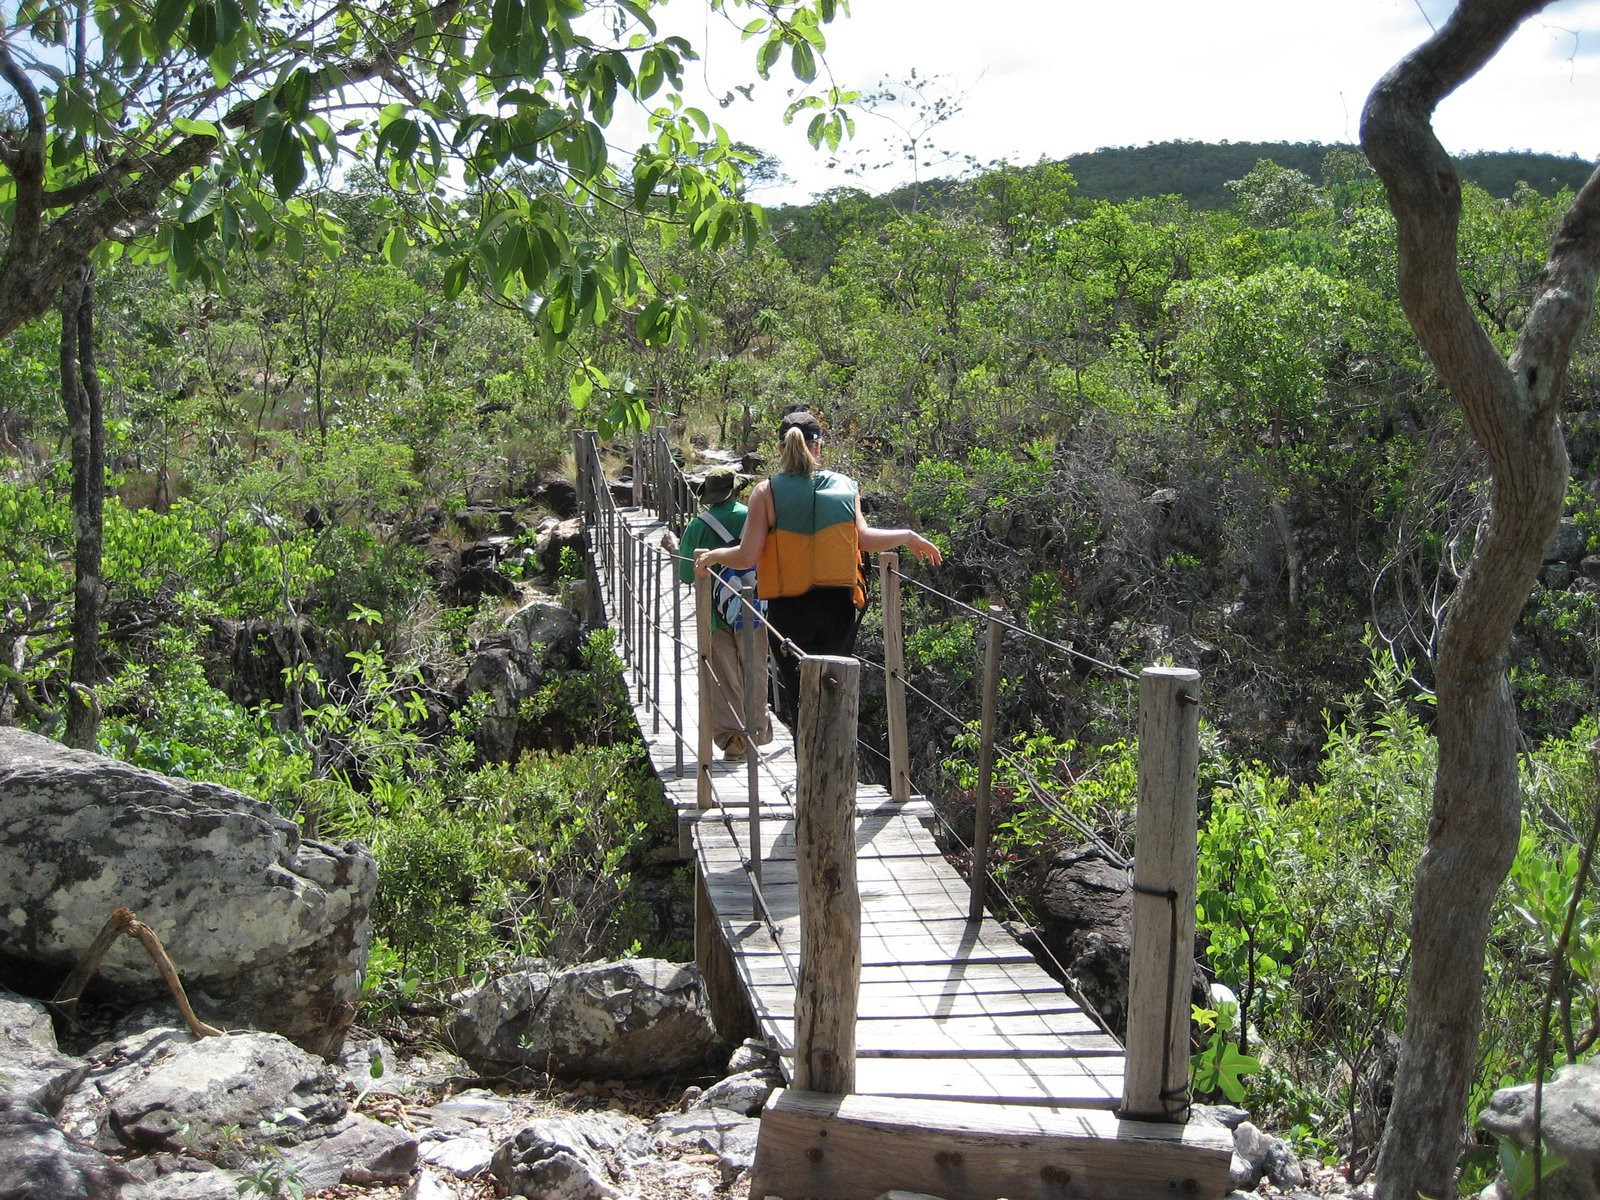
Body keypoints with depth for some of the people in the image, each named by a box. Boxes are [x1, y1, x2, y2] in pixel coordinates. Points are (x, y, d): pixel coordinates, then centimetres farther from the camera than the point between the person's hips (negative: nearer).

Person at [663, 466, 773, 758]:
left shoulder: (697, 526, -6)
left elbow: (687, 575, -1)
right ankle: (758, 731, 21)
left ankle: (730, 735, -5)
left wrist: (674, 548, 14)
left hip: (714, 612, -1)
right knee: (754, 673, 13)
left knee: (722, 678, 4)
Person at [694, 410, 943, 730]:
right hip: (838, 607, 2)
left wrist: (712, 555, 11)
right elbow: (864, 539, -10)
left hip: (789, 609, -2)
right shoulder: (845, 486, 1)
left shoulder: (767, 491, -3)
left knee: (802, 707, 7)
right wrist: (909, 536, 6)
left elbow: (746, 557, -8)